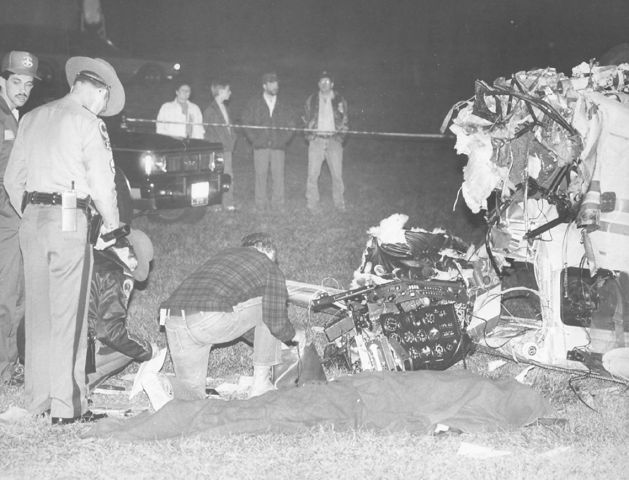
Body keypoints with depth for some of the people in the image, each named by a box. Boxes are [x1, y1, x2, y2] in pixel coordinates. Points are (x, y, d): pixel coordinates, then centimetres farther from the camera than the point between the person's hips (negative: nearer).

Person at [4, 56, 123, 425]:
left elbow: (13, 179, 15)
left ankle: (38, 398, 17)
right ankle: (67, 406, 0)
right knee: (68, 315, -2)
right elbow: (101, 183, -9)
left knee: (39, 312, 12)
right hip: (70, 218, -6)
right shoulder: (88, 123, -6)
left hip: (31, 218, 6)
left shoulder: (32, 118, 14)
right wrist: (112, 228, 3)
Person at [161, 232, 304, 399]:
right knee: (269, 311, 21)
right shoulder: (271, 269, 16)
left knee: (191, 392, 23)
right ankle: (260, 385, 21)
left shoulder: (223, 254, 35)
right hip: (212, 322, -6)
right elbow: (276, 323, 11)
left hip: (173, 323, 6)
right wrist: (294, 335, 32)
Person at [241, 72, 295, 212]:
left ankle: (278, 203, 4)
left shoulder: (283, 105, 12)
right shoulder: (254, 103, 7)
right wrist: (254, 139, -2)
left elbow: (291, 123, 15)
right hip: (261, 146, -1)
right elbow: (246, 121, 6)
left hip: (278, 146, 1)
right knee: (260, 174, -3)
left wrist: (284, 139, 3)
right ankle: (260, 204, 2)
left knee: (278, 175, -3)